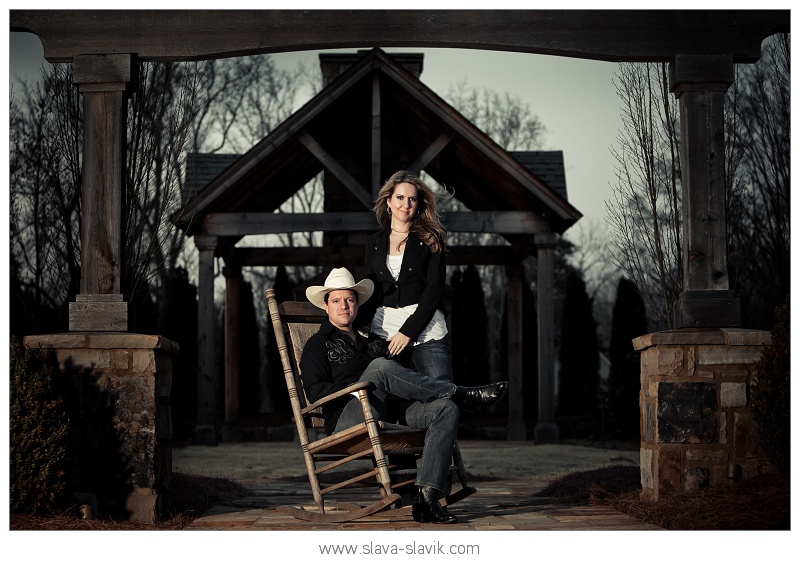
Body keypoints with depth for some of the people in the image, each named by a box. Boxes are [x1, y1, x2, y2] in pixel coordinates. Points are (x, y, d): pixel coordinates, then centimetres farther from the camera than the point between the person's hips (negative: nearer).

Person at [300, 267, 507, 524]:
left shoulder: (373, 343, 32)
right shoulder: (318, 344, 14)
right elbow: (315, 392, -3)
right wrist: (364, 386, -11)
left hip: (388, 412, 6)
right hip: (347, 421, -6)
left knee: (445, 409, -21)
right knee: (380, 367, -33)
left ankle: (425, 497, -35)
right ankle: (462, 394, -21)